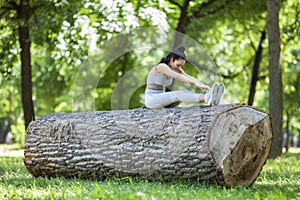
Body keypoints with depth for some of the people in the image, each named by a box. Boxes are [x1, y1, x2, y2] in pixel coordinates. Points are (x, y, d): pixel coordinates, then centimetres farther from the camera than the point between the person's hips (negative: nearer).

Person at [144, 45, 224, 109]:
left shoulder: (175, 68, 6)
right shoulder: (161, 66, -19)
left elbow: (189, 77, -6)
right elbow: (178, 77, -33)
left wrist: (204, 86, -22)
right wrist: (195, 83, -43)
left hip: (161, 100, 7)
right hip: (151, 99, -7)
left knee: (184, 93, -21)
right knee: (177, 94, -31)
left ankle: (209, 98, -45)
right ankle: (206, 99, -50)